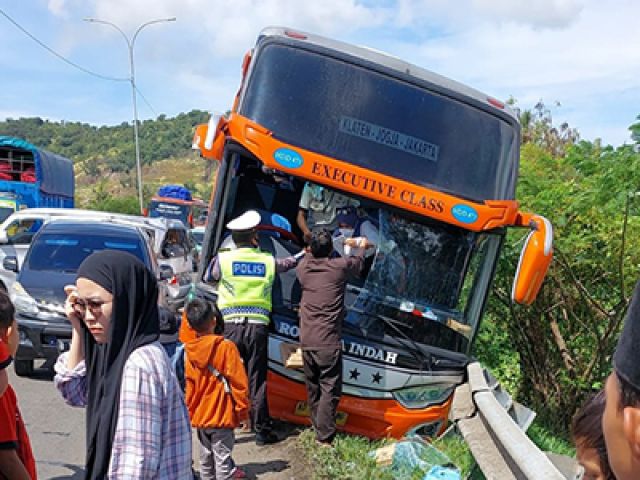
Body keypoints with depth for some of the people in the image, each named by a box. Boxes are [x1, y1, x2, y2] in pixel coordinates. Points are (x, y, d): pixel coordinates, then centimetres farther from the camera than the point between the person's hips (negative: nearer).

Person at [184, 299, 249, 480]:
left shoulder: (190, 352, -1)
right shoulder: (226, 347, -15)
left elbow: (189, 385, 5)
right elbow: (239, 381, -14)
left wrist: (191, 411, 16)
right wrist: (242, 409, -4)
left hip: (199, 416, 5)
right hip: (222, 415, -5)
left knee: (206, 458, 16)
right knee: (222, 458, 0)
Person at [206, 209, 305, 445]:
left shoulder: (222, 259, 0)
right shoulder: (268, 261, 5)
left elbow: (208, 277, 19)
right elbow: (287, 263, 25)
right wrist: (305, 252, 46)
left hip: (230, 327, -1)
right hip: (258, 327, 1)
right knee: (257, 380, 9)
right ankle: (262, 430, 16)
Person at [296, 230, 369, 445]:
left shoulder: (303, 268, 4)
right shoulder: (339, 266, -6)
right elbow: (358, 263, 16)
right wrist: (362, 246, 37)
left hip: (306, 341, 5)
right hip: (328, 342, -5)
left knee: (313, 388, 17)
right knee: (330, 389, -2)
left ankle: (318, 427, 29)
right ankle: (324, 437, -6)